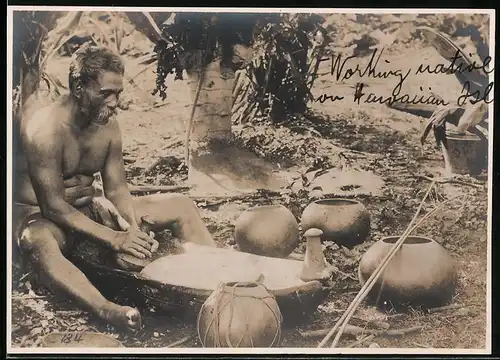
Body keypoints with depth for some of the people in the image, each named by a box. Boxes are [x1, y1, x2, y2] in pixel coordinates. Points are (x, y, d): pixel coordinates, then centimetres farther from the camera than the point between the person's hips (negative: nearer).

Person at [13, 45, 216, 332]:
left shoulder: (108, 125, -5)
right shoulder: (44, 128, -25)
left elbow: (117, 190, -1)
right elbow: (53, 206, -27)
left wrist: (134, 230, -21)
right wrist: (114, 239, -33)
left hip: (87, 210, 7)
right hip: (38, 214, -6)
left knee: (181, 205, -4)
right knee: (38, 240, -46)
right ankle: (107, 310, -65)